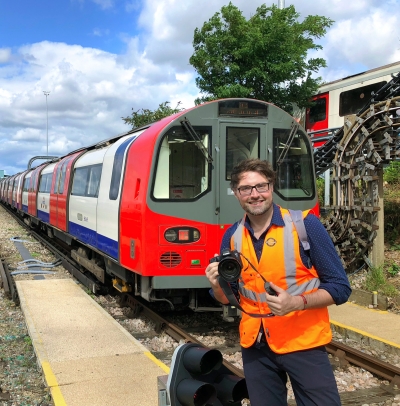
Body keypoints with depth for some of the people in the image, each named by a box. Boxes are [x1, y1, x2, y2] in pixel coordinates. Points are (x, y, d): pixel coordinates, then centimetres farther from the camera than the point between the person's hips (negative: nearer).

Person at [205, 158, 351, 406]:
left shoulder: (305, 225, -12)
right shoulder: (232, 236, 1)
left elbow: (340, 287, -10)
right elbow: (228, 298, 10)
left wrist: (297, 302, -25)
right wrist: (217, 285, -13)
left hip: (303, 342, -3)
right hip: (255, 346, 4)